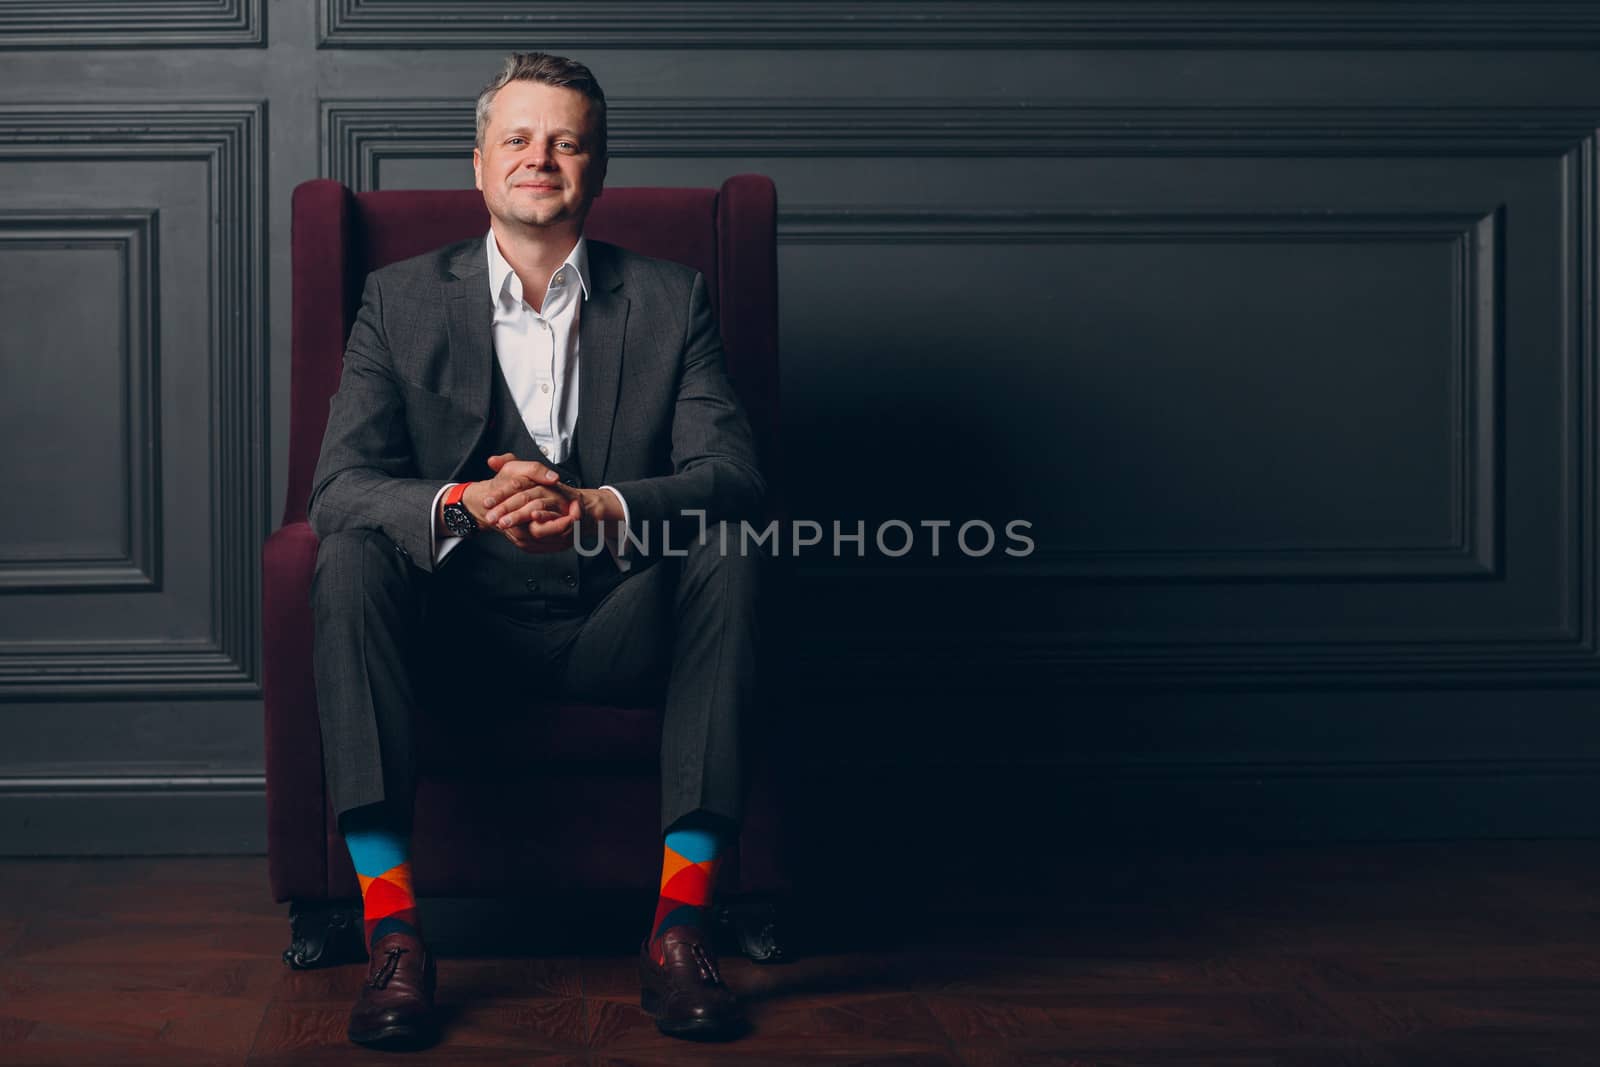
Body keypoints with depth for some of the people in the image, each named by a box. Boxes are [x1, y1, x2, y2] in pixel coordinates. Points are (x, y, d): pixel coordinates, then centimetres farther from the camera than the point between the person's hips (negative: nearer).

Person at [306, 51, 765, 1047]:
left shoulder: (671, 298, 4)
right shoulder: (401, 300, 5)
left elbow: (734, 474, -9)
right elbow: (338, 486, -7)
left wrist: (595, 507, -31)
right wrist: (465, 505, -30)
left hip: (618, 628, 0)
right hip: (460, 629, 0)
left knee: (729, 552, -28)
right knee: (352, 561, -28)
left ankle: (681, 923, -29)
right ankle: (393, 930, -31)